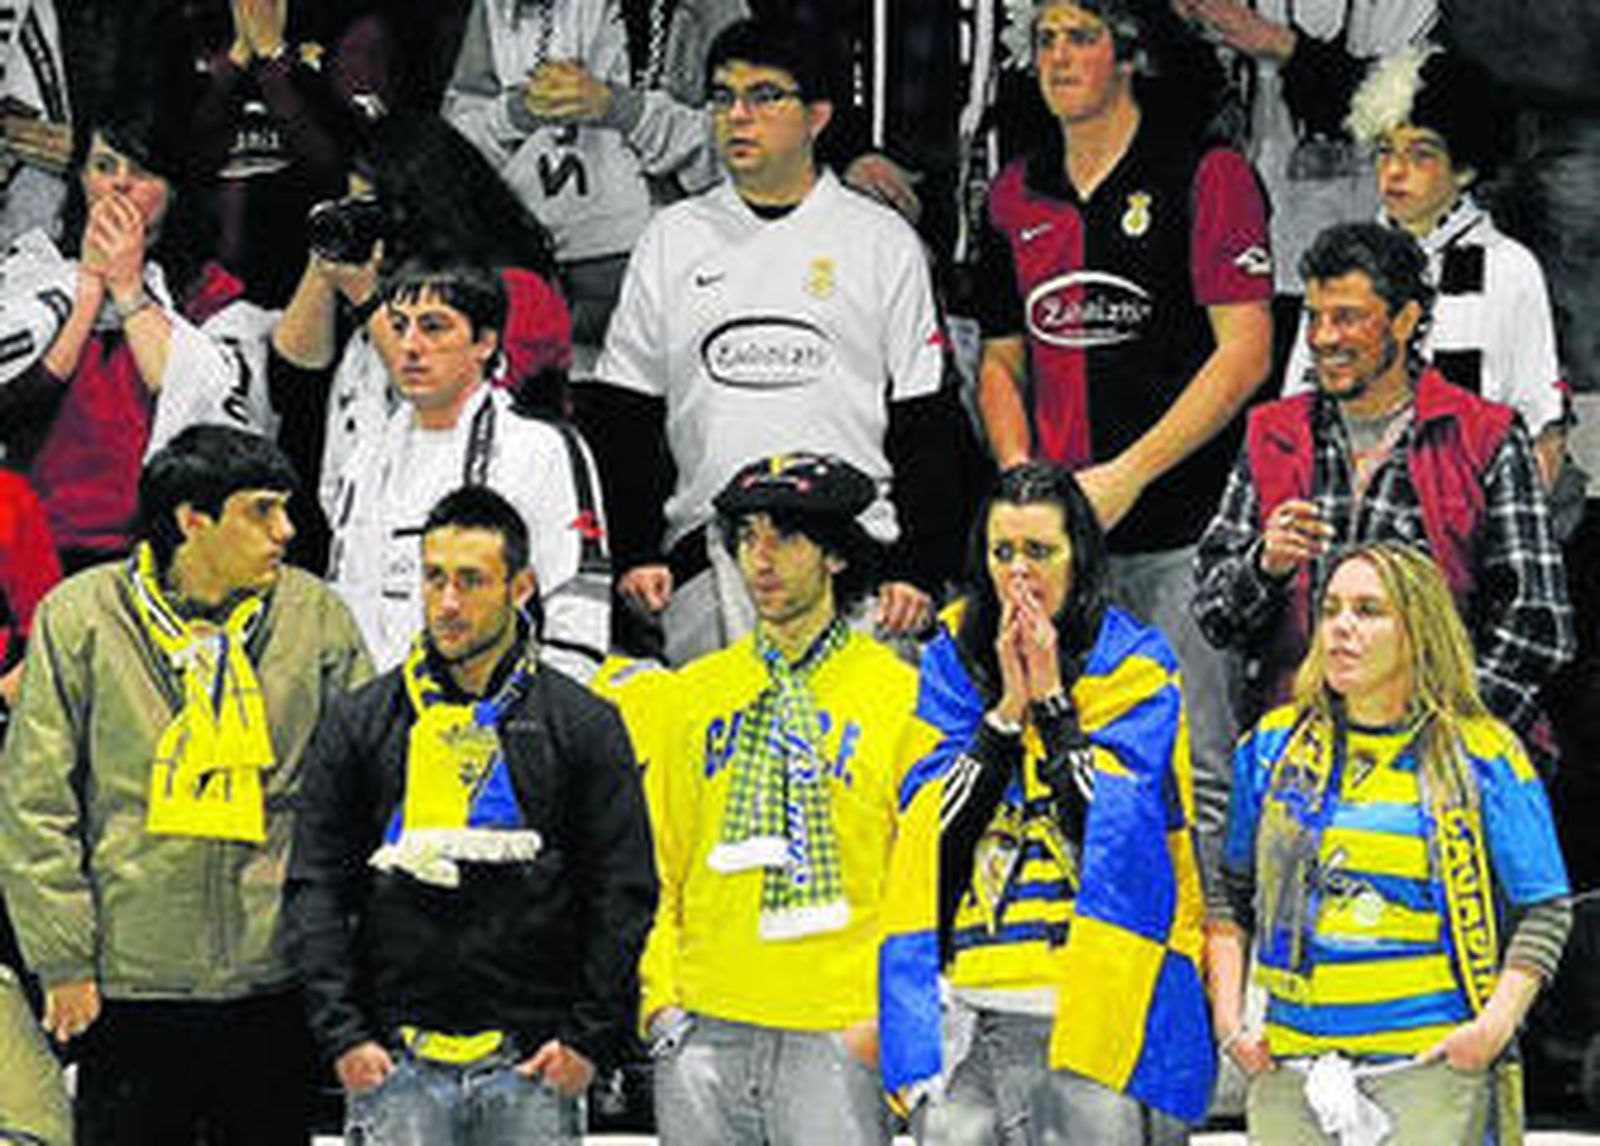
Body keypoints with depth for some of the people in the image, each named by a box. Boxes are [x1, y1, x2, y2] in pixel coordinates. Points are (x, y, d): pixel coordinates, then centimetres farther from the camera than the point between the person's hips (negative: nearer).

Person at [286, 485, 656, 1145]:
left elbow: (624, 893, 4)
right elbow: (315, 888, 6)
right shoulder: (360, 725, 8)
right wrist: (341, 1032, -4)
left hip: (531, 1065, 0)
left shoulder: (584, 726, 6)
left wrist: (591, 1038, -4)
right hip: (394, 1059, 0)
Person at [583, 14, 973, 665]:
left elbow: (927, 427, 6)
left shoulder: (883, 240, 8)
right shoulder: (670, 240, 14)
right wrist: (634, 551, 3)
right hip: (706, 555, 2)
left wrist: (920, 569, -3)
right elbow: (623, 419, 14)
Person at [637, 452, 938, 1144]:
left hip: (837, 1034, -3)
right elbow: (660, 866, 15)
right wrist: (659, 996, 3)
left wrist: (885, 1012, -9)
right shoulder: (696, 692, 13)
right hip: (703, 1027, 3)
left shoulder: (900, 696, 3)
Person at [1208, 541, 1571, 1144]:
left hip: (1432, 1069, -3)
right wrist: (1228, 1015, 7)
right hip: (1290, 1067, 3)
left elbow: (1544, 911, 4)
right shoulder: (1275, 746, 12)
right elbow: (1232, 892, 18)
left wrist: (1495, 1024, -8)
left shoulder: (1482, 756, 2)